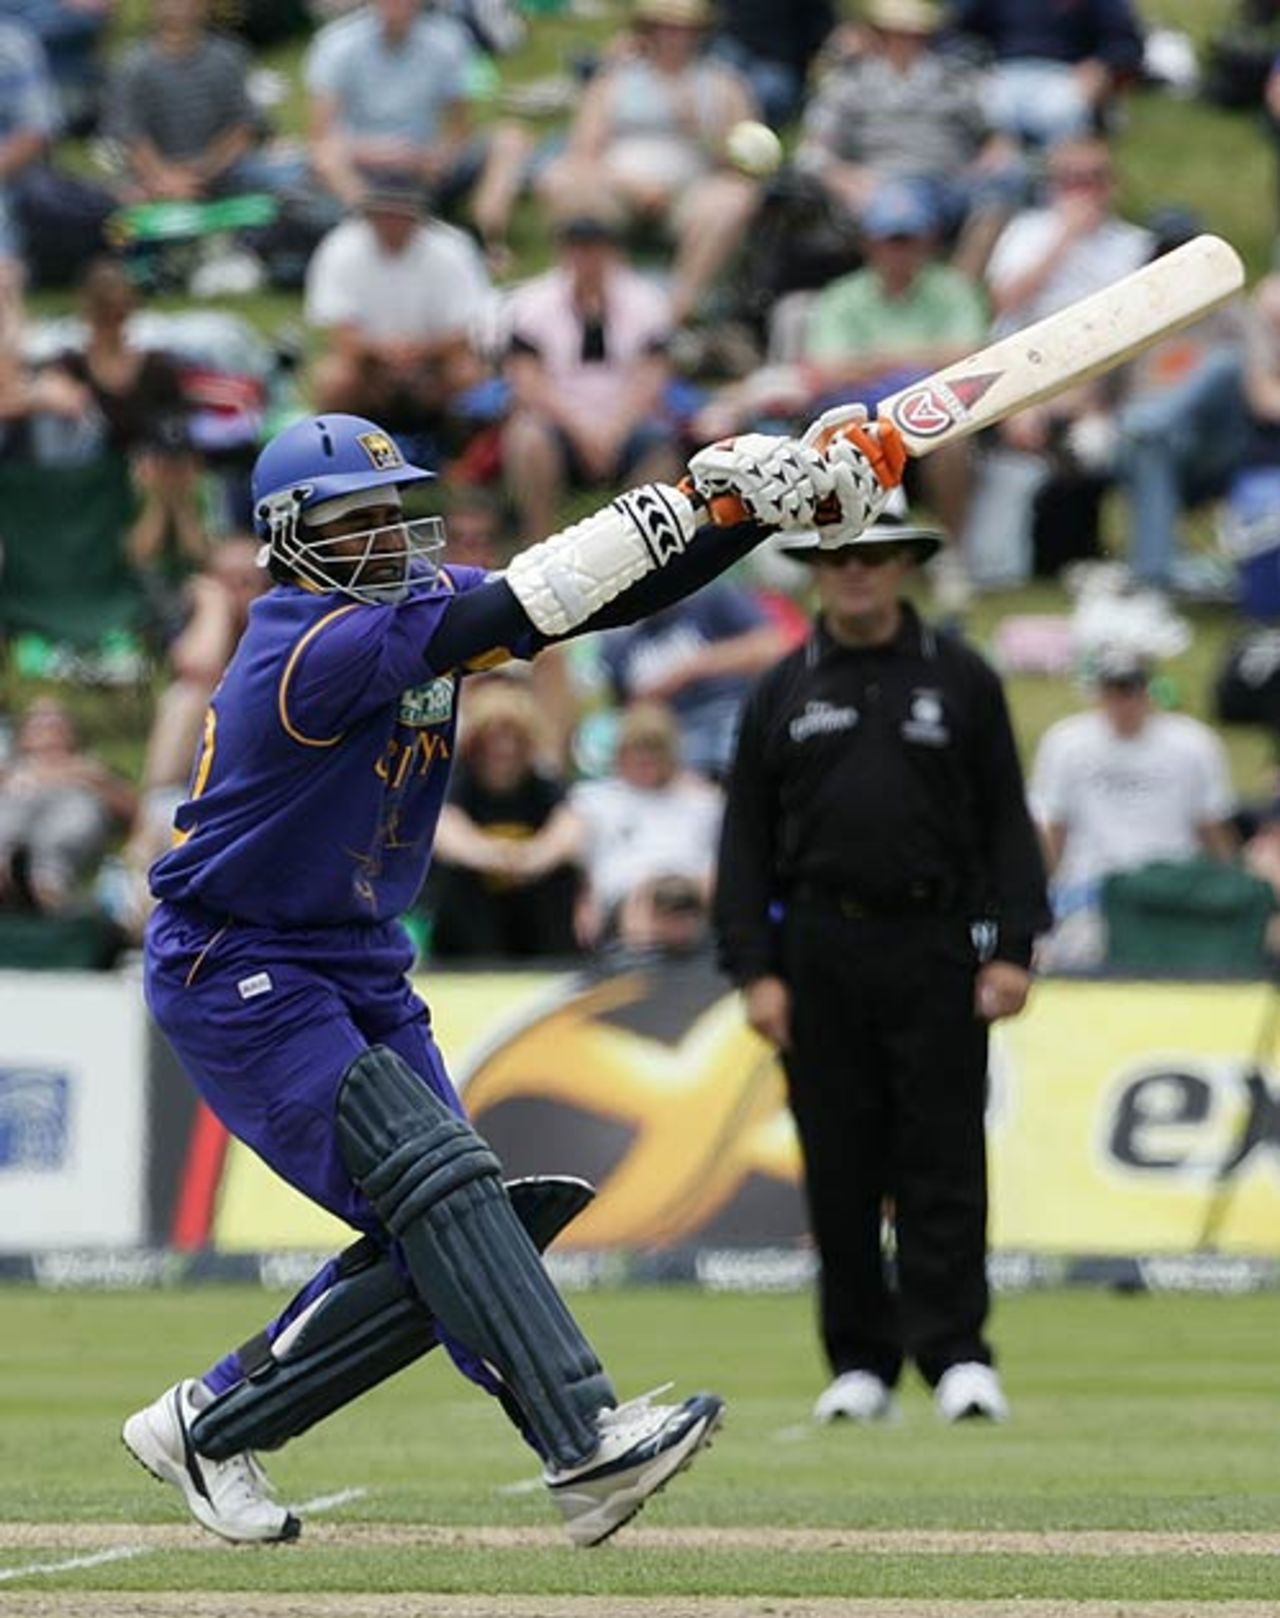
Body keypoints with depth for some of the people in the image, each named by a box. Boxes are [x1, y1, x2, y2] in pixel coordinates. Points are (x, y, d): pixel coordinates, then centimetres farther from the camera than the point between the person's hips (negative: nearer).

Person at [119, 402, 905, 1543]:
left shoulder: (425, 600, 3)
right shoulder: (315, 645, -23)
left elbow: (614, 599, -4)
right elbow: (517, 613, -34)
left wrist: (772, 504, -17)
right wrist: (699, 492, -35)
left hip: (361, 971, 9)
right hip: (237, 977, -9)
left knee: (436, 1247, 0)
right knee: (436, 1179, -23)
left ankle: (212, 1427, 15)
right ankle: (586, 1443, -32)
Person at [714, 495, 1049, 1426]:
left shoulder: (962, 681, 7)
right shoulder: (784, 693, 10)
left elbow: (1006, 820, 6)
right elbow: (747, 841, 8)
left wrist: (1012, 948, -5)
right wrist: (754, 969, -1)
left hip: (935, 947, -2)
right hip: (821, 954, 2)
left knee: (944, 1163, -6)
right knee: (840, 1170, 3)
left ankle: (956, 1355, -7)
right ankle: (860, 1361, 10)